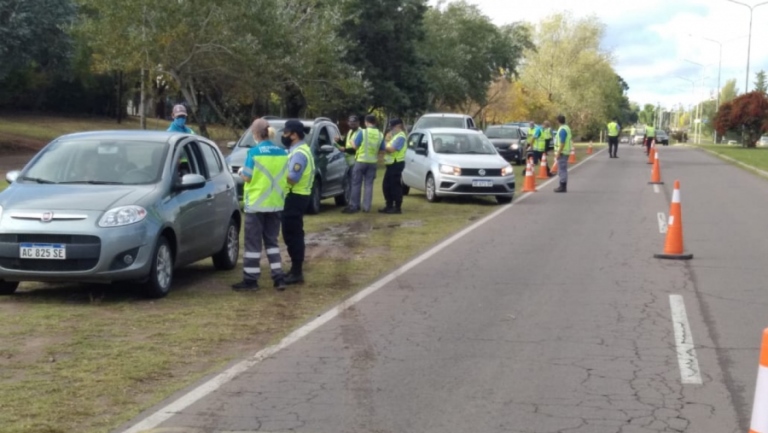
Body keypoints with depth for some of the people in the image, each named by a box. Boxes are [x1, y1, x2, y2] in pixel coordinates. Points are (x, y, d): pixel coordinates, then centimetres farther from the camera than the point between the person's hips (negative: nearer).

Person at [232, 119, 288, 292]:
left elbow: (247, 177, -10)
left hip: (256, 203, -5)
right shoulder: (282, 153, 3)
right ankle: (279, 278, 9)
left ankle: (250, 280, 7)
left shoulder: (254, 152, -12)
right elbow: (284, 177, 7)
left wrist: (241, 172, 10)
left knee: (253, 242, 3)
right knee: (272, 240, 15)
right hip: (275, 203, 5)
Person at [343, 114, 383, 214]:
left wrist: (352, 142, 16)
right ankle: (366, 206, 6)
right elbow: (382, 149, 5)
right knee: (369, 184, 8)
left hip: (361, 161, -3)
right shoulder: (380, 135, 1)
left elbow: (355, 146, -5)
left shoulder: (363, 133, -11)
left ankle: (354, 205, 5)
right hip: (372, 162, 3)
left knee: (356, 184, 4)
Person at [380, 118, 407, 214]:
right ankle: (389, 206, 19)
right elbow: (389, 148, 19)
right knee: (386, 186, 12)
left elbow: (391, 149, -21)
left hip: (396, 164, -10)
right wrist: (385, 148, 1)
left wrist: (382, 147, -7)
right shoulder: (395, 136, 21)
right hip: (391, 164, 10)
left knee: (395, 186, -7)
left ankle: (397, 207, -3)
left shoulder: (400, 137, -13)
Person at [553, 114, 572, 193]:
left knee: (562, 170, -7)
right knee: (563, 170, 14)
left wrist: (558, 153, -21)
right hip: (565, 152, 10)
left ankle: (562, 187, -6)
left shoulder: (562, 130, -18)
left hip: (562, 152, -10)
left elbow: (562, 143, -23)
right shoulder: (566, 128, 14)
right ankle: (563, 187, 20)